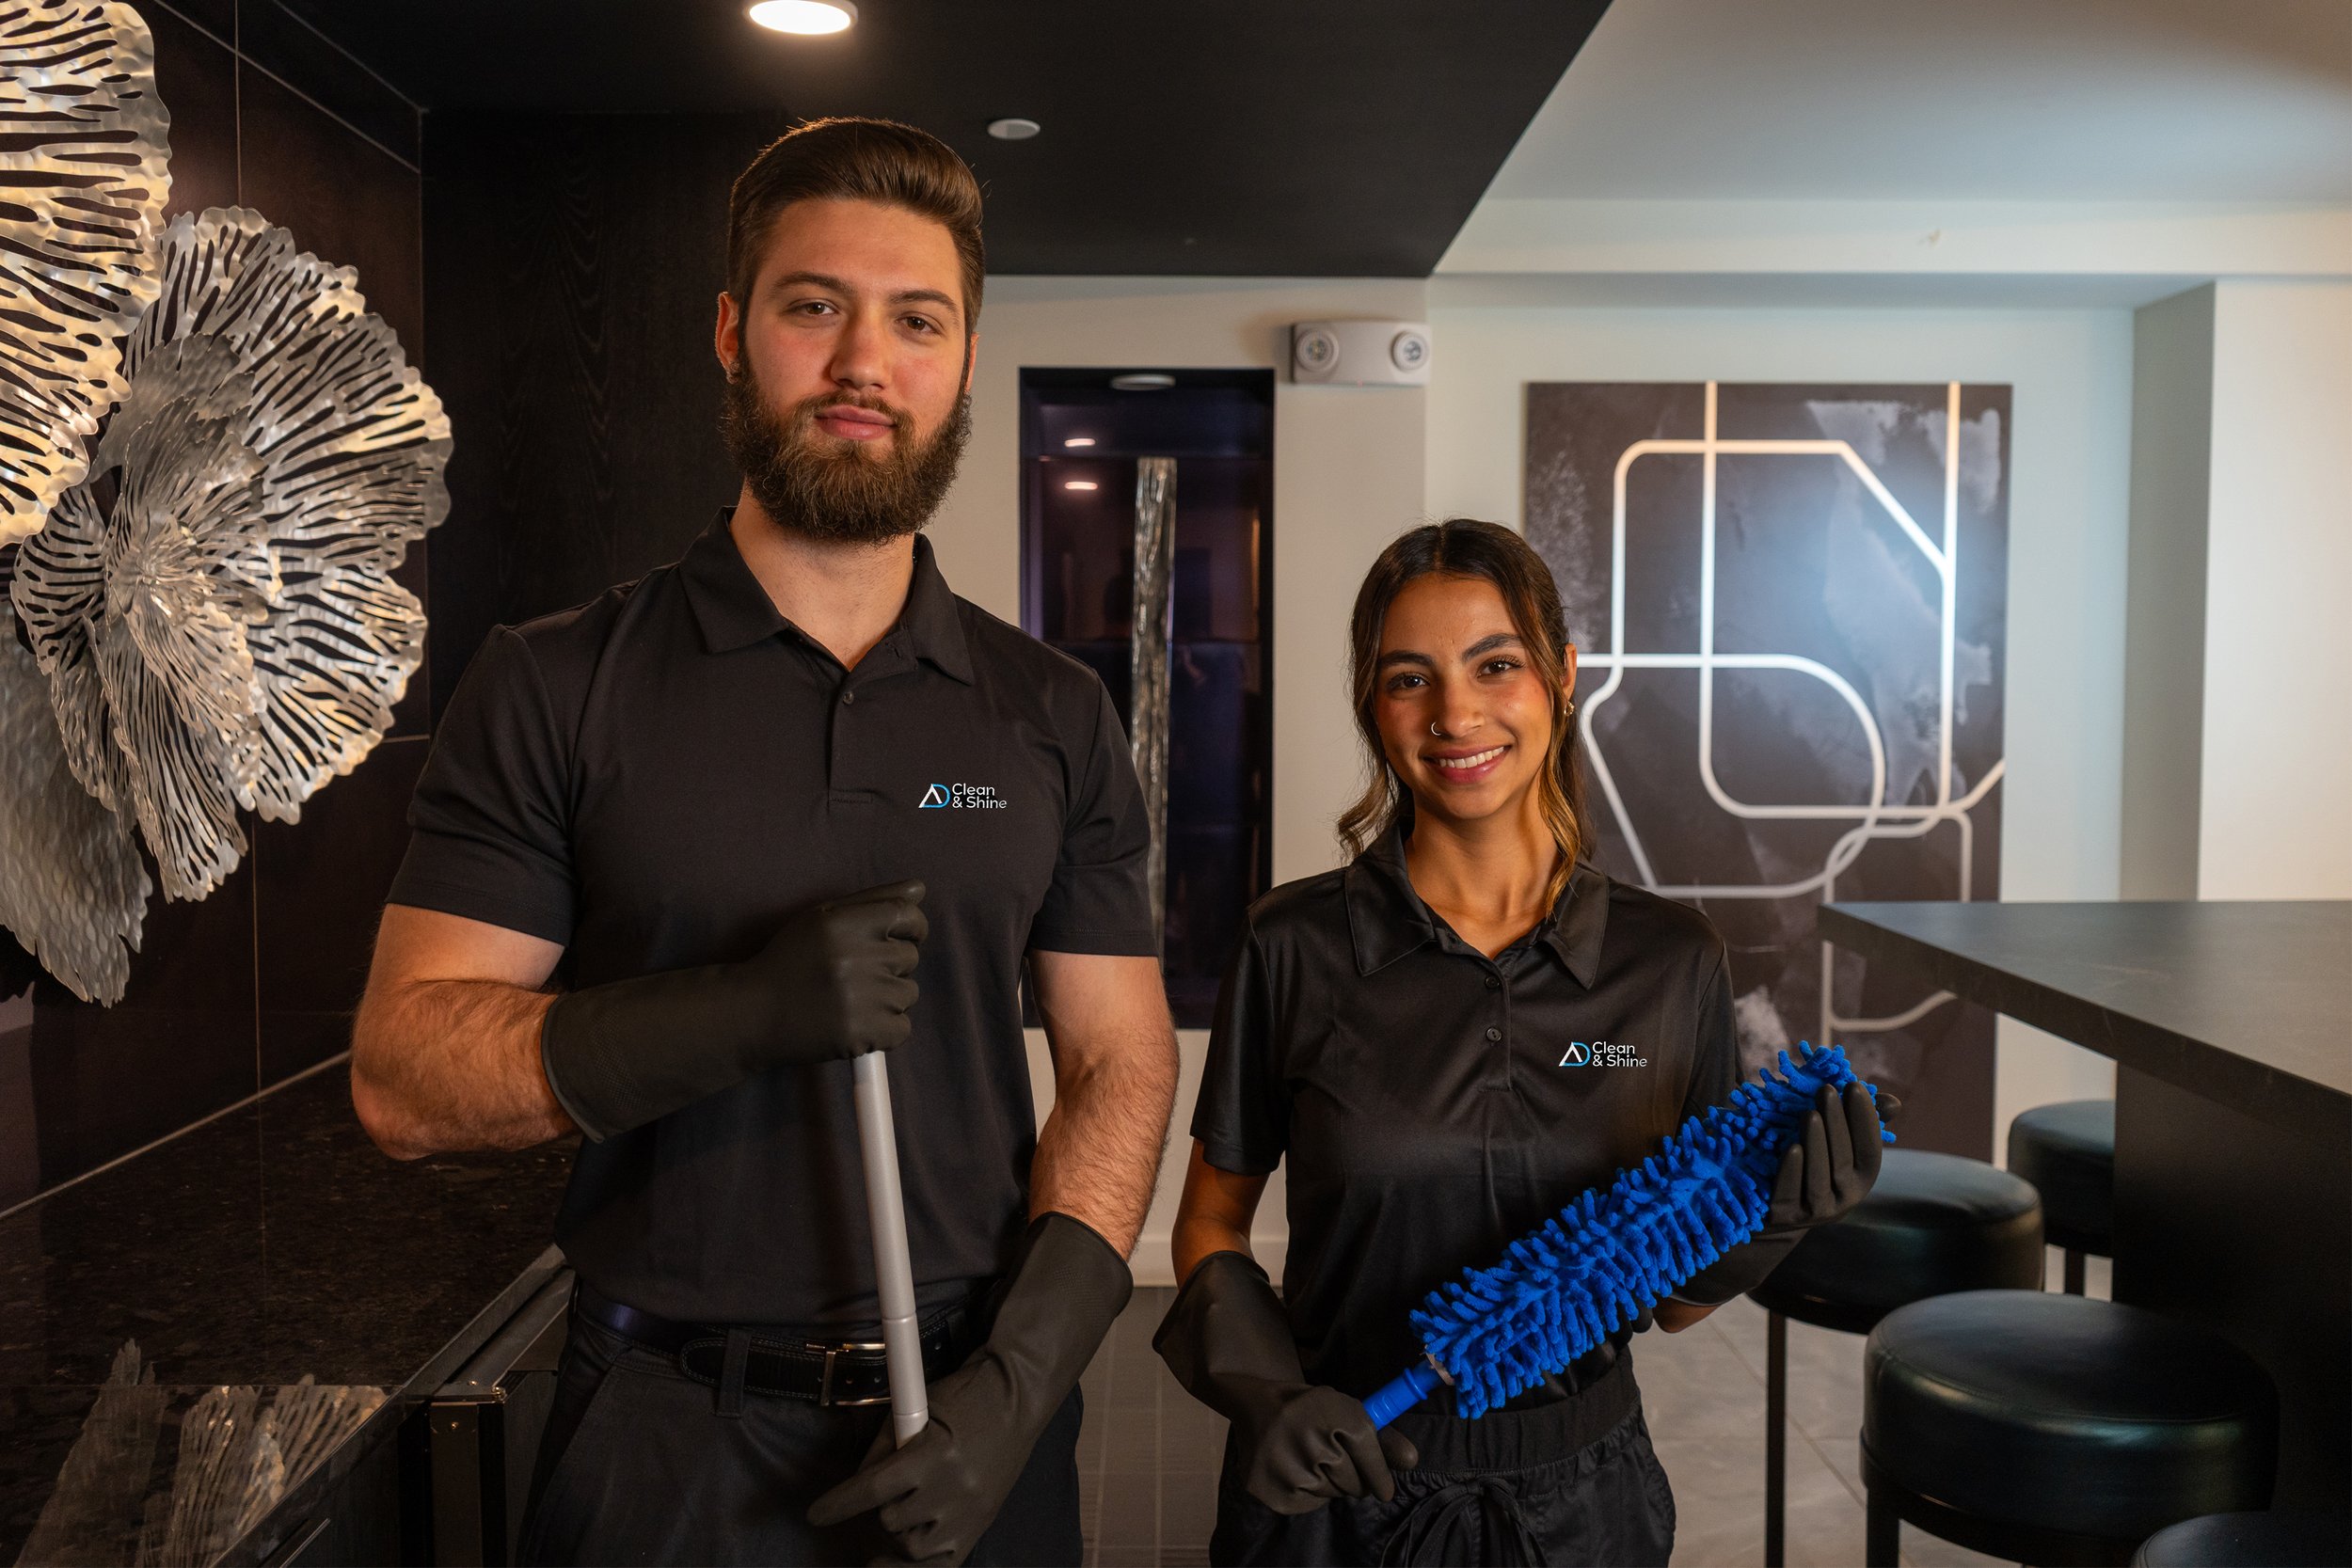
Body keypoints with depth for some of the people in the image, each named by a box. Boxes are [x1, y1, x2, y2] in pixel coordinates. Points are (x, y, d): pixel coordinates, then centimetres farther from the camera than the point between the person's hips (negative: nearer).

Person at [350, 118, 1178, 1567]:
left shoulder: (1054, 718, 2)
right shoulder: (554, 690, -4)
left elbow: (1120, 1062, 0)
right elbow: (402, 1073, -9)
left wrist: (1017, 1385, -13)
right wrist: (744, 1010, -24)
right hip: (668, 1441, -1)